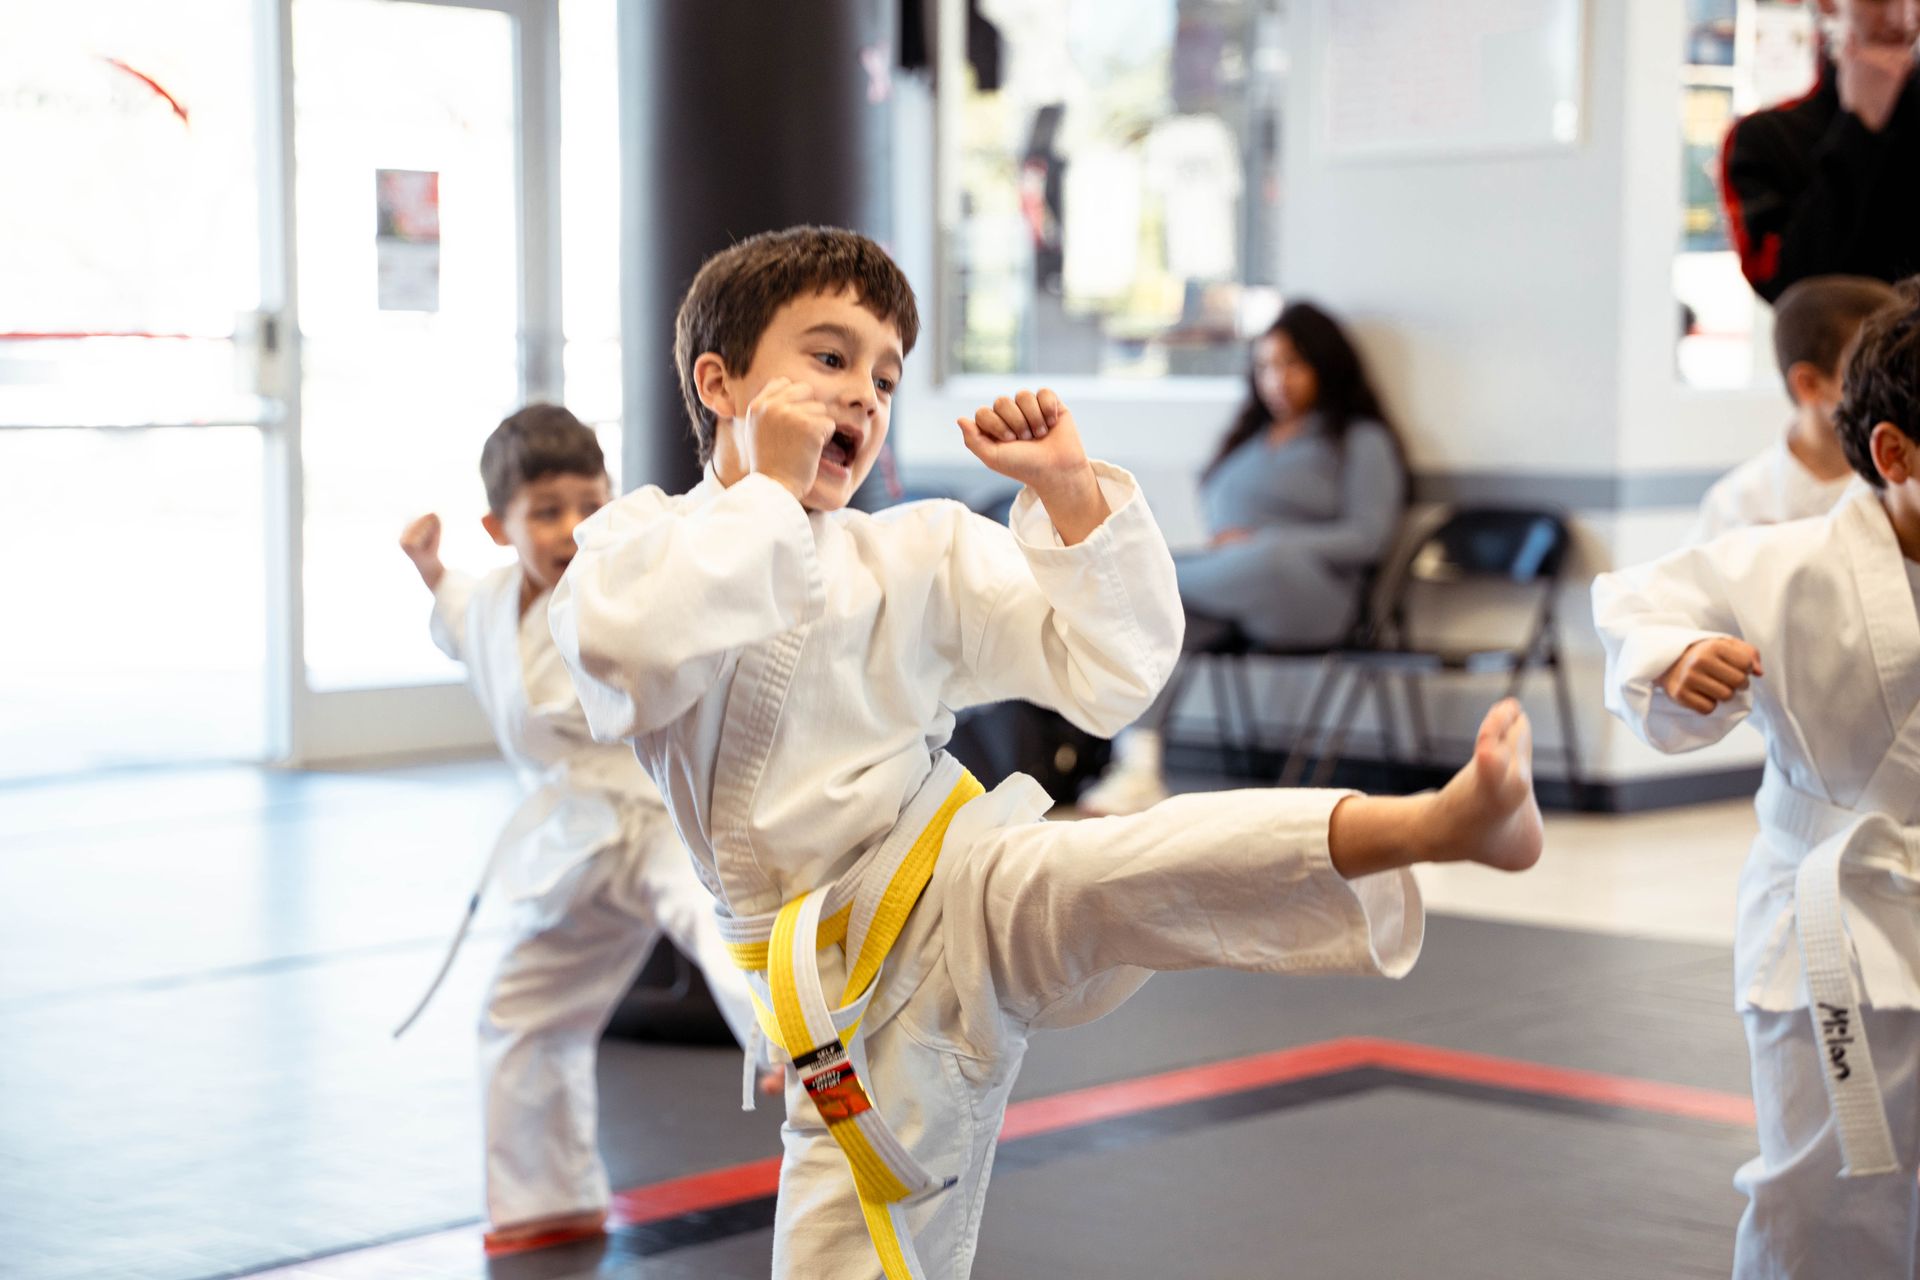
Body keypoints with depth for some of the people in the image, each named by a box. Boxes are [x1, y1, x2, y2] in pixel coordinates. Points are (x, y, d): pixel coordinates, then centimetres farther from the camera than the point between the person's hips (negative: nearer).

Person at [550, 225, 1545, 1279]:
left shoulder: (922, 553, 13)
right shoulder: (638, 540, 6)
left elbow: (1110, 676, 8)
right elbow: (629, 649, -20)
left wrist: (1067, 488, -1)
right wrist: (770, 482, -12)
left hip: (972, 894, -1)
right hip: (851, 1002, 1)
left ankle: (1437, 821, -58)